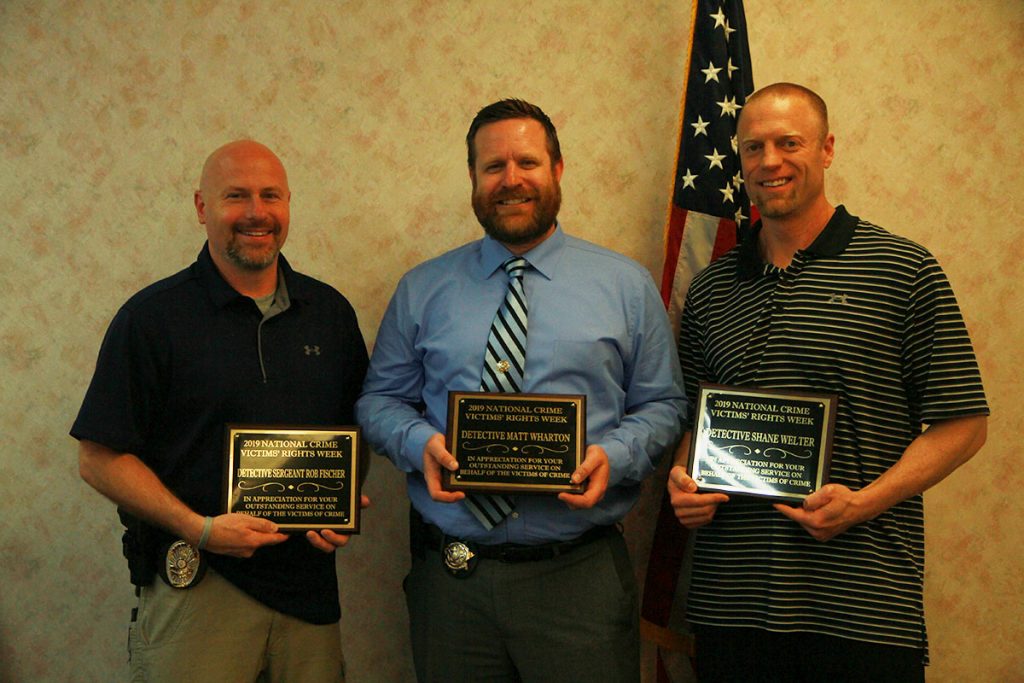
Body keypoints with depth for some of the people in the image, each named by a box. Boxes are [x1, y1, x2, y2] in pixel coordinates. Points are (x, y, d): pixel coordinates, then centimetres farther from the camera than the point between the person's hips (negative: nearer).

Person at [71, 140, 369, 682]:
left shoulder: (330, 312, 8)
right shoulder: (152, 316, -5)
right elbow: (99, 457, -6)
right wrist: (199, 528, -16)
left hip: (309, 585, 4)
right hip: (195, 583, -4)